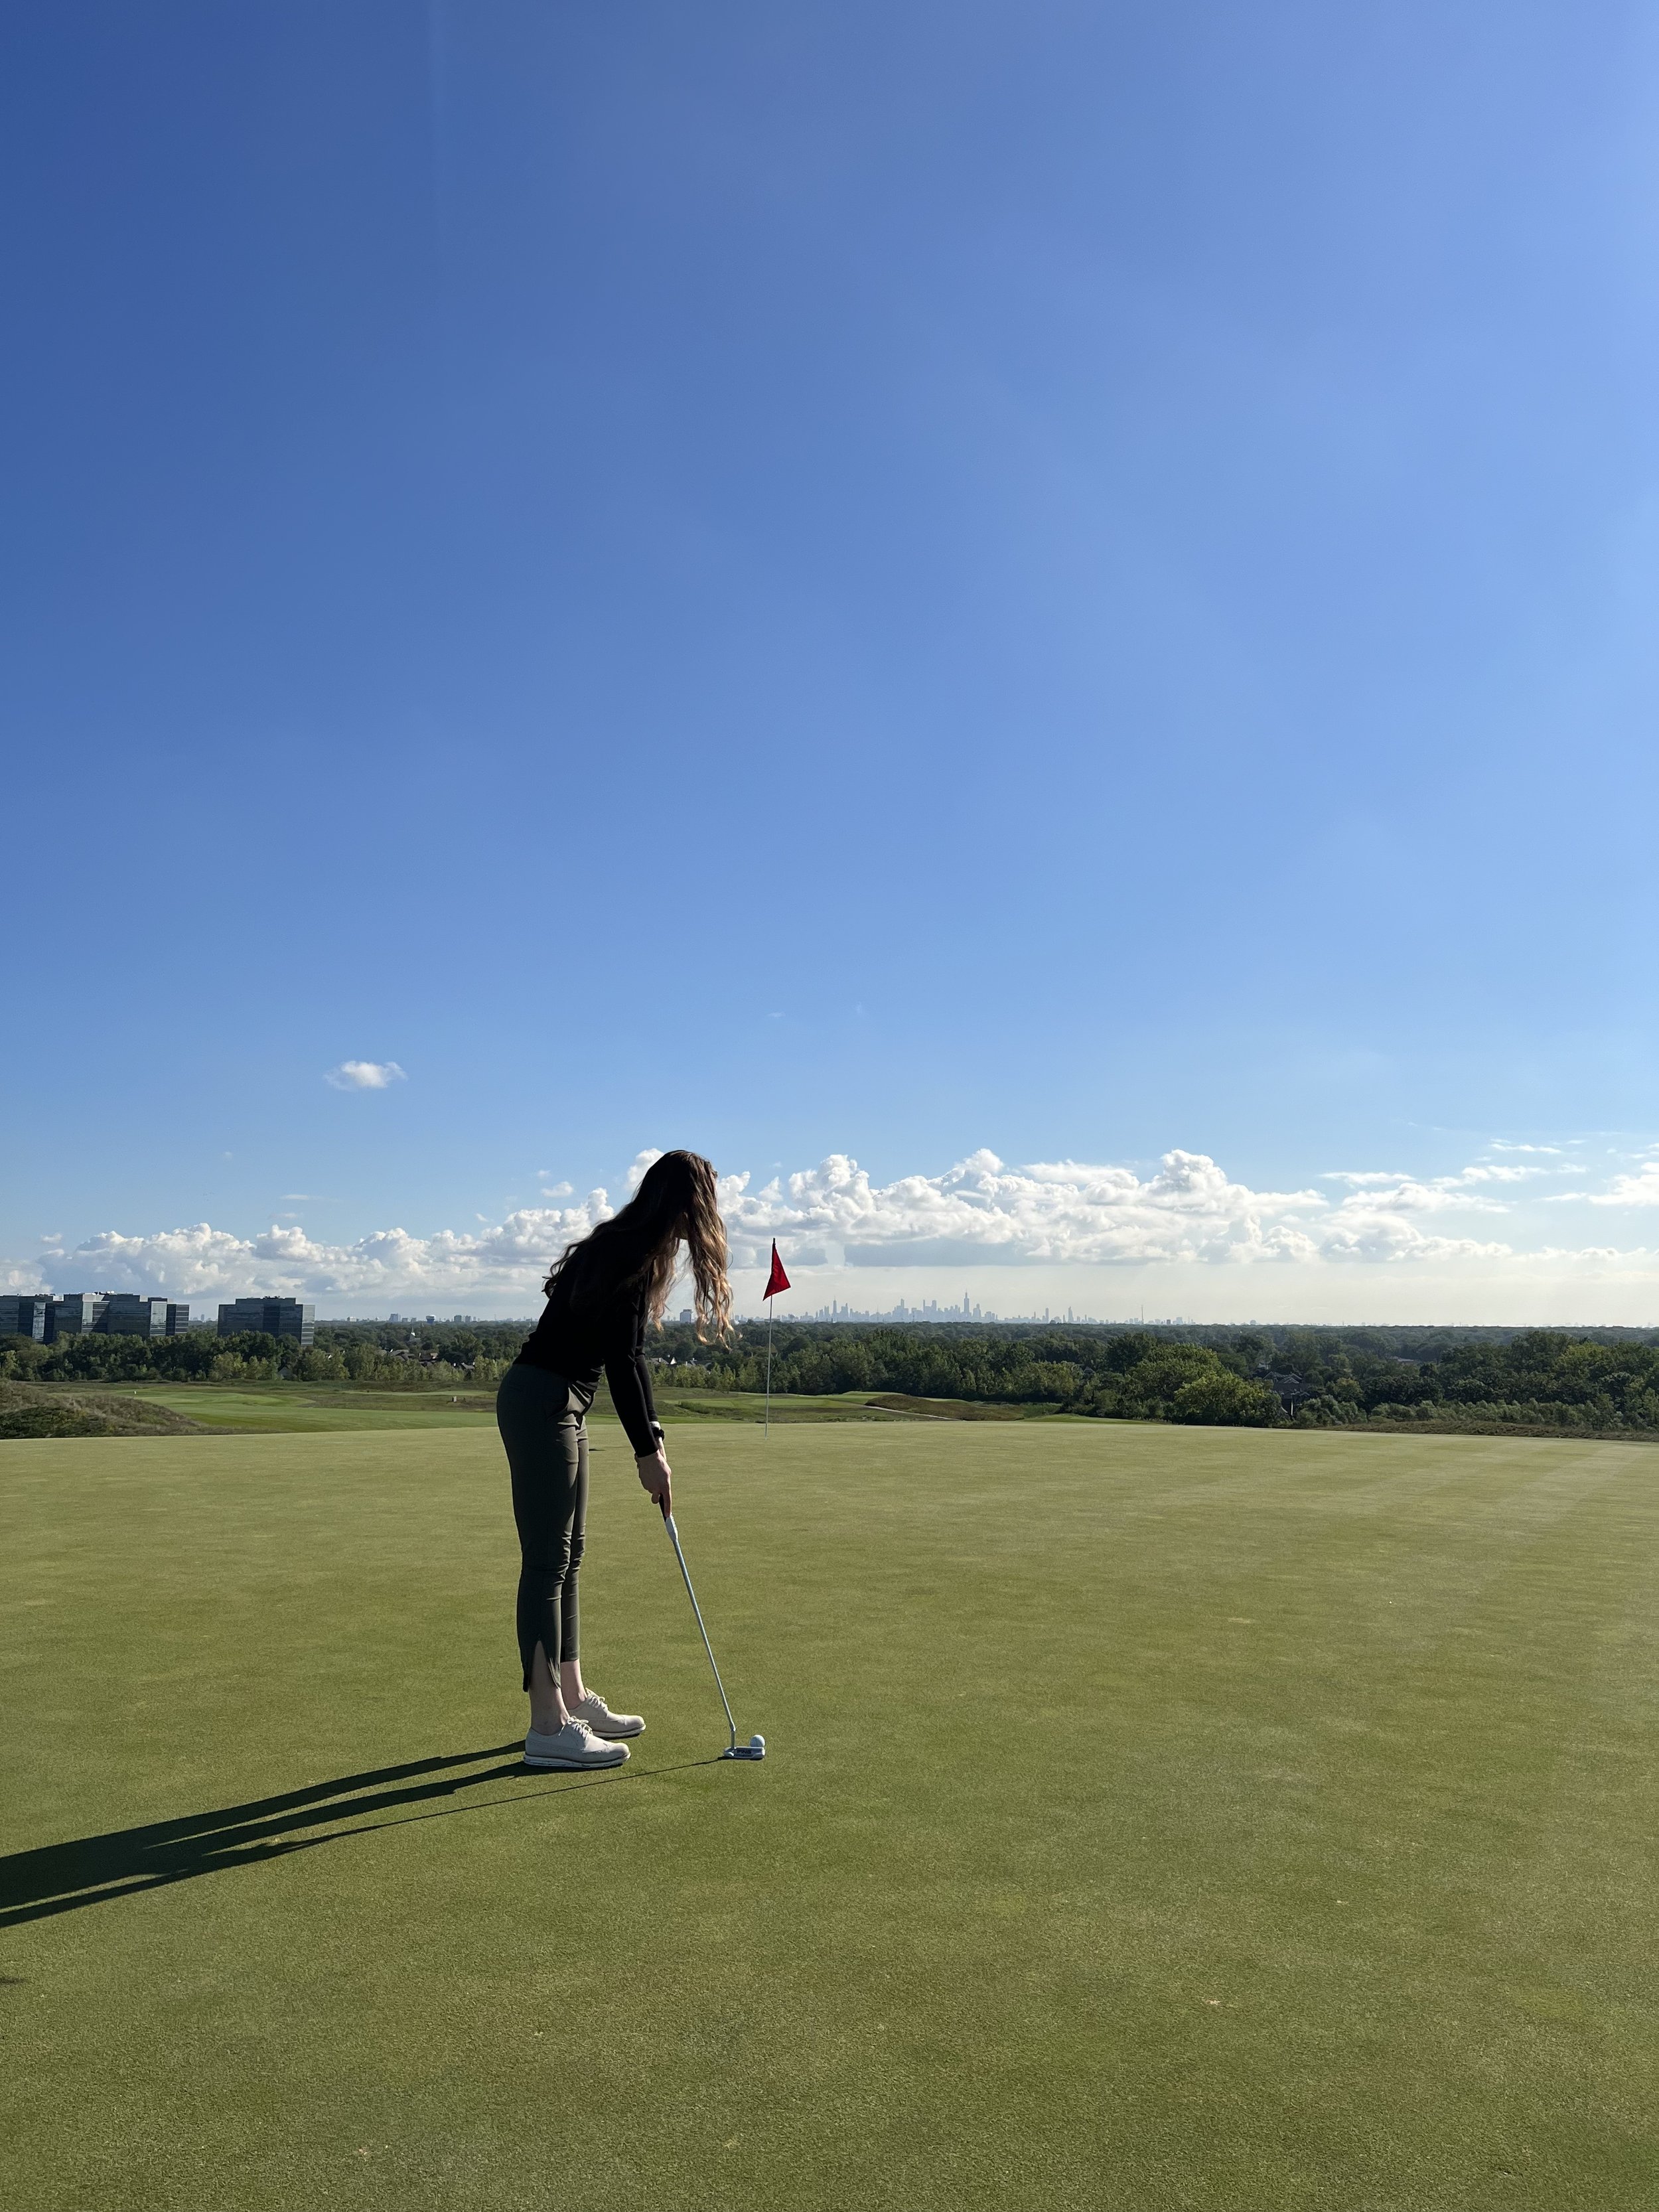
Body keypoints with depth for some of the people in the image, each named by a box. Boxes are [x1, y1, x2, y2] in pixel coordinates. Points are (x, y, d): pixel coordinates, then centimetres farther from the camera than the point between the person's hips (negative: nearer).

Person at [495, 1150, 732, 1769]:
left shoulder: (638, 1253, 12)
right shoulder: (626, 1257, -18)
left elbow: (628, 1354, 14)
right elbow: (619, 1359, -19)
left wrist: (652, 1436, 10)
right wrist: (646, 1450, -12)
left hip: (560, 1405, 10)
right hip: (539, 1403, -10)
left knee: (566, 1555, 15)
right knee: (547, 1559, -6)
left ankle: (573, 1700, 26)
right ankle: (548, 1728, 0)